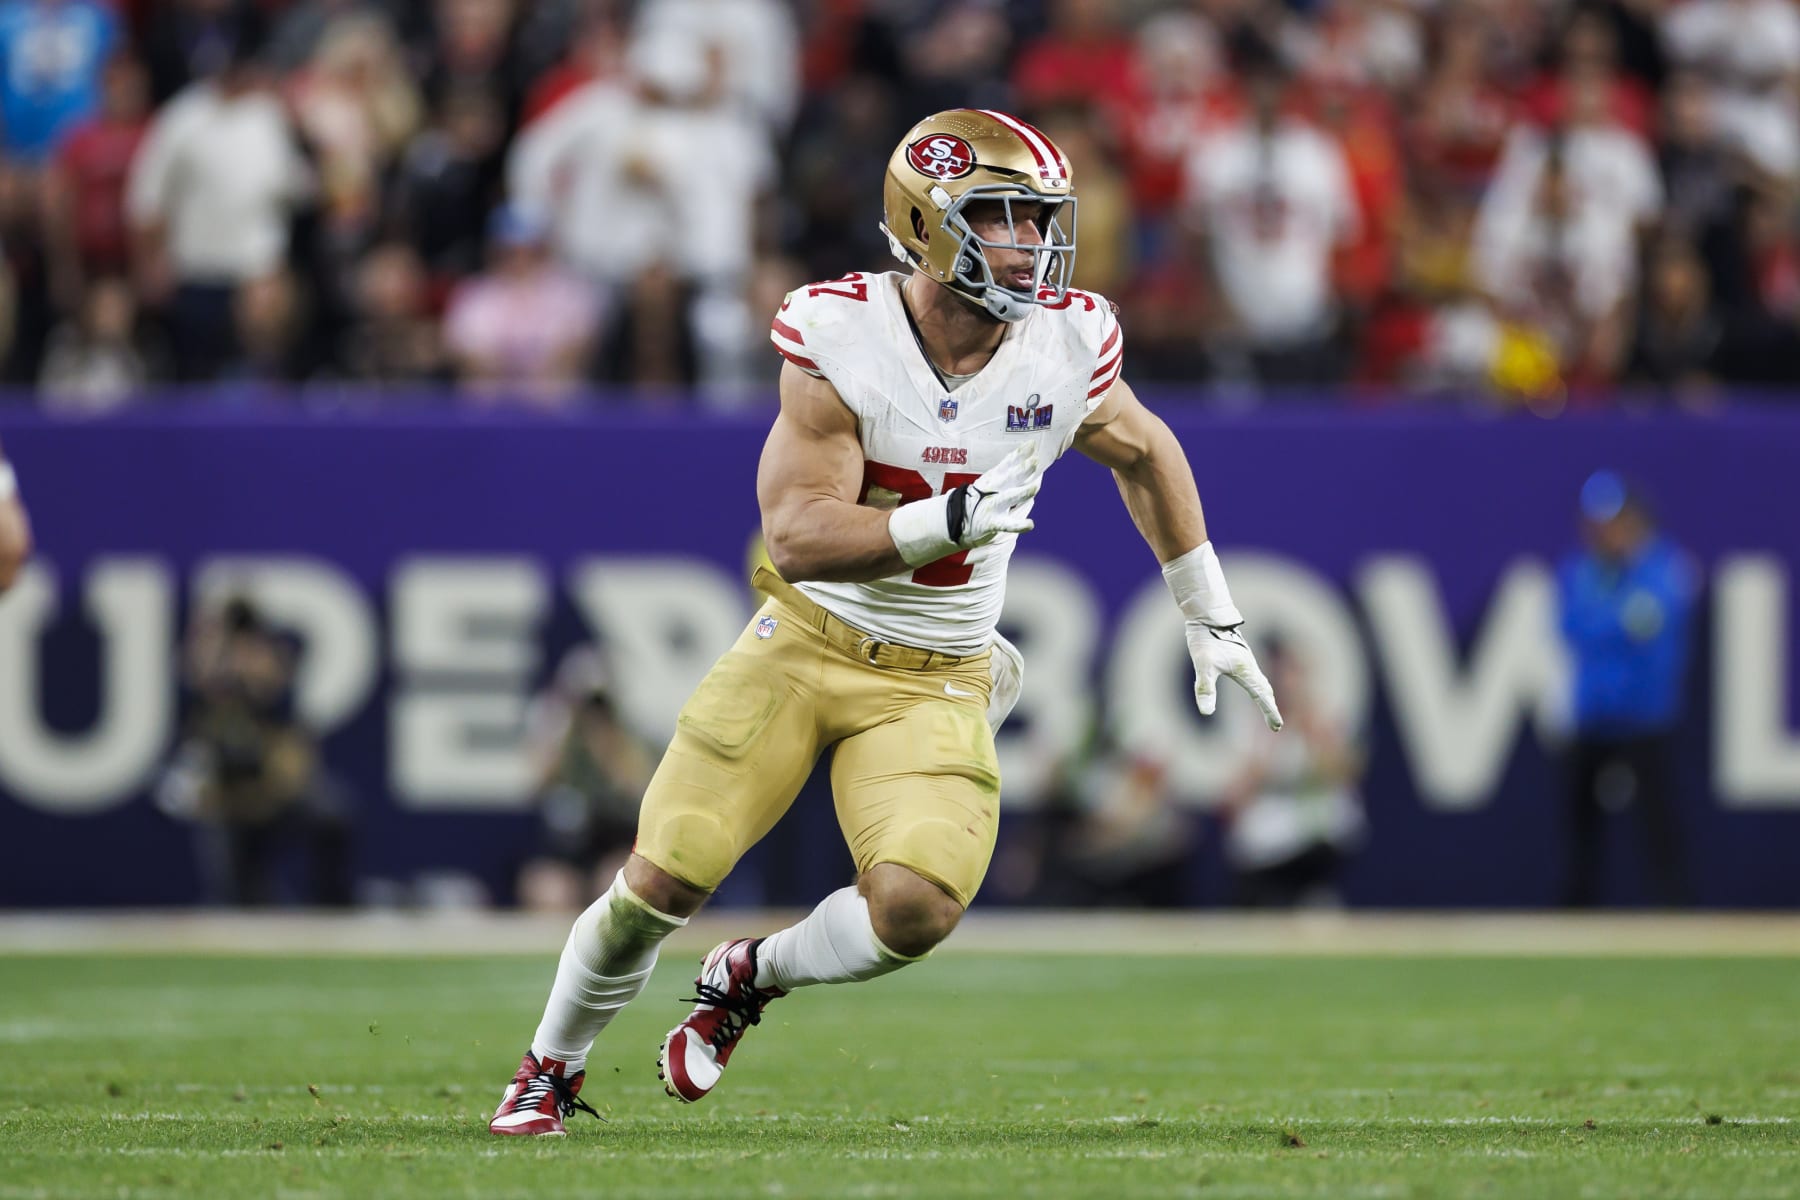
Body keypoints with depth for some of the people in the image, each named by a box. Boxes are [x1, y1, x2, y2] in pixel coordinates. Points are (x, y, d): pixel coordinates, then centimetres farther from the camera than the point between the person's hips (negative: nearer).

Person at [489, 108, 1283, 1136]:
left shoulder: (1067, 349, -9)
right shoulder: (842, 338, -18)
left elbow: (1146, 454, 14)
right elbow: (797, 538, -22)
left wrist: (1214, 618, 18)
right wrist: (951, 523, -35)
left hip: (933, 684, 2)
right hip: (805, 645, -2)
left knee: (917, 906, -23)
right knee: (662, 885, -5)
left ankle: (751, 979, 10)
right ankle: (553, 1070, 24)